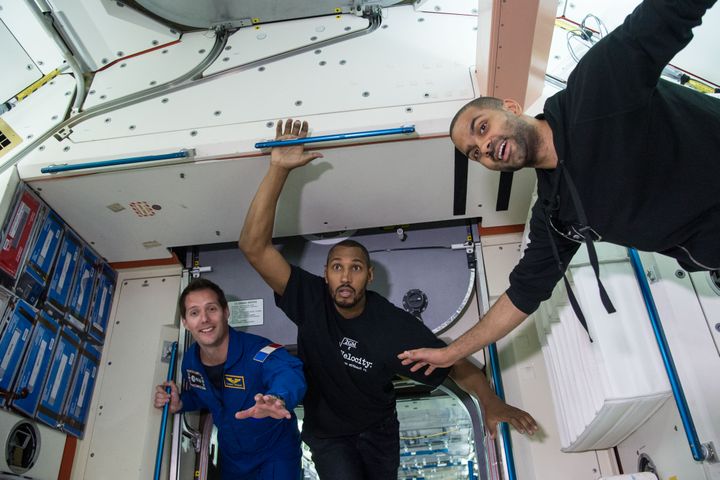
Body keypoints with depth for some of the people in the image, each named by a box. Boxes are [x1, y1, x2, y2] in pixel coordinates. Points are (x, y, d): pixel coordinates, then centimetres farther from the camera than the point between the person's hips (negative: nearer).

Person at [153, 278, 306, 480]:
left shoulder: (256, 350, -33)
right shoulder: (190, 360, -10)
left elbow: (289, 373, -54)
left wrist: (278, 399, -76)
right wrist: (180, 404, -13)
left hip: (276, 453, -5)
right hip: (231, 456, 6)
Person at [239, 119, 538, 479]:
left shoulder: (394, 325, -24)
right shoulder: (310, 300, -24)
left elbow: (455, 363, -17)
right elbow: (253, 246, -33)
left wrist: (490, 402, -37)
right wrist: (278, 169, -42)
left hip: (379, 430, 1)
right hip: (326, 434, -1)